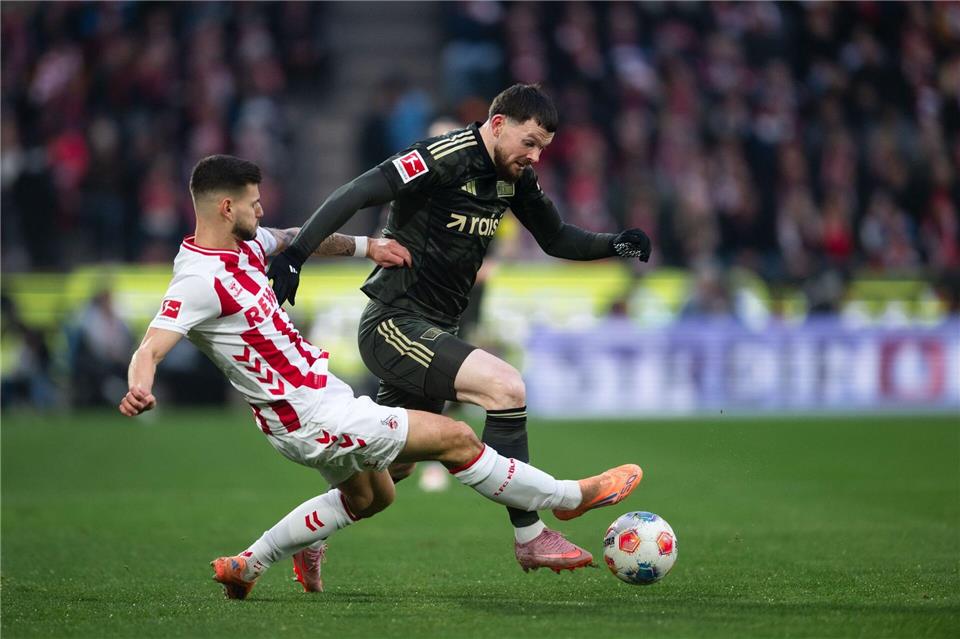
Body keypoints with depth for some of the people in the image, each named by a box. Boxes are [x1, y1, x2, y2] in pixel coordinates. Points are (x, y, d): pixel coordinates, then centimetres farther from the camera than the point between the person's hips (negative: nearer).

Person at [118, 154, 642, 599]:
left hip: (319, 393, 11)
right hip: (312, 417, -11)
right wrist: (139, 389, -53)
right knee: (456, 438, -3)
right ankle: (568, 497, 16)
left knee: (370, 496, 31)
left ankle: (246, 566, 30)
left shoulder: (240, 243, 3)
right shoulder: (200, 279, -24)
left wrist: (364, 245, -1)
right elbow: (150, 349, -31)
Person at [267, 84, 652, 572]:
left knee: (391, 467, 15)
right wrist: (295, 254, -31)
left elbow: (555, 239, 19)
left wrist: (613, 244, 2)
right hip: (394, 325, -10)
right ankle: (529, 537, -16)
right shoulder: (444, 158, -18)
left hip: (432, 332, 10)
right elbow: (356, 195, -23)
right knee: (506, 387, -23)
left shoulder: (514, 176, 8)